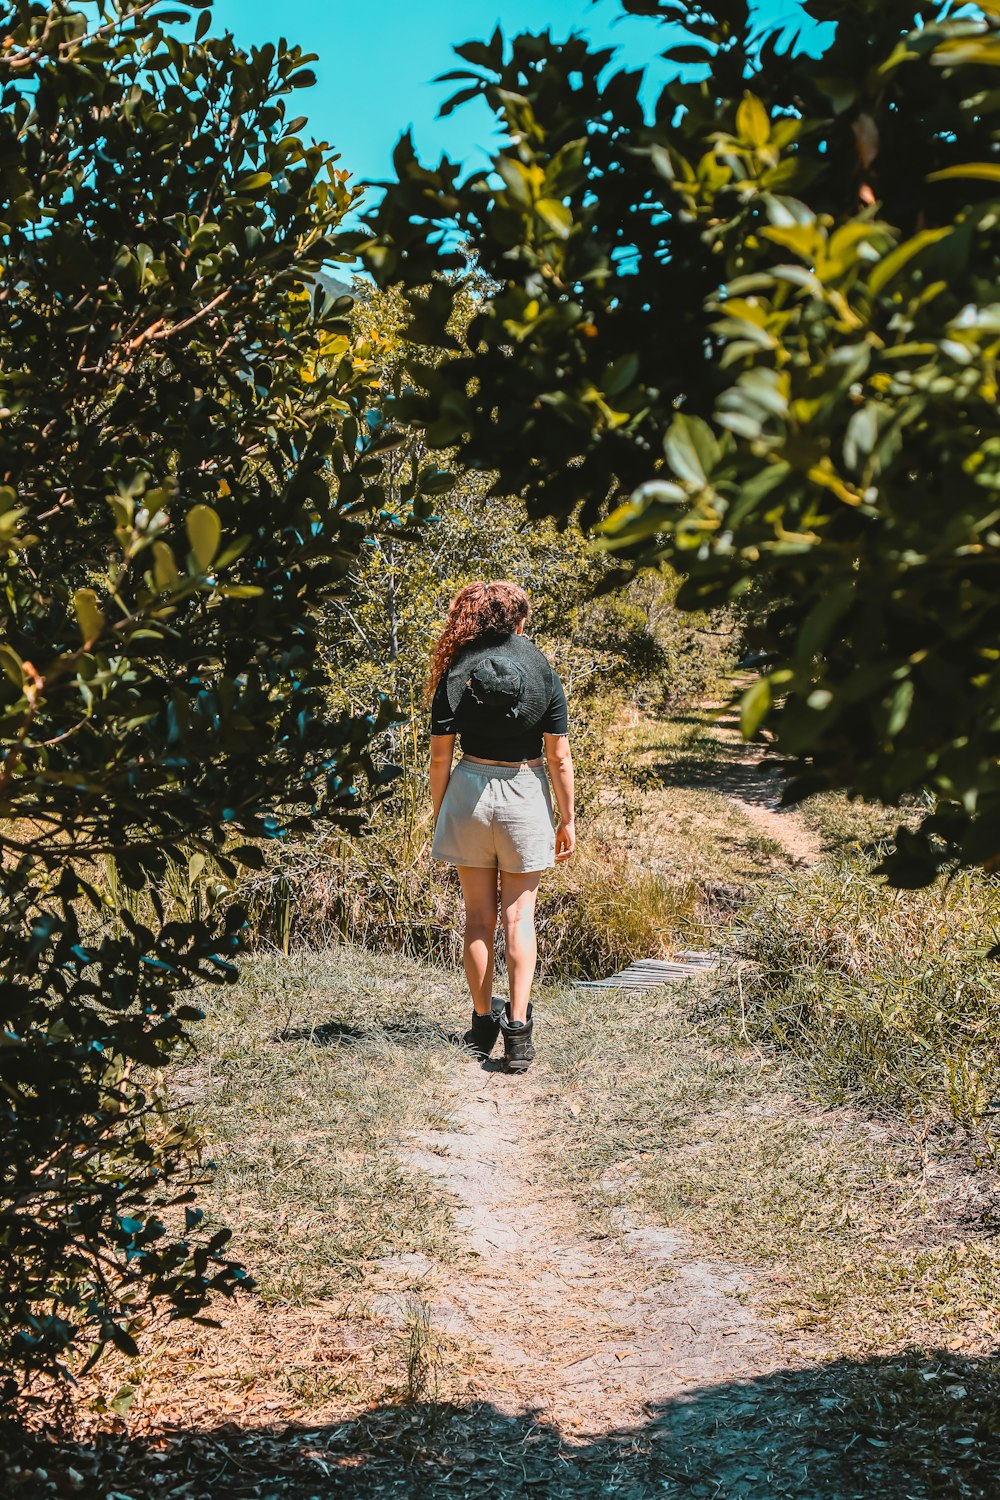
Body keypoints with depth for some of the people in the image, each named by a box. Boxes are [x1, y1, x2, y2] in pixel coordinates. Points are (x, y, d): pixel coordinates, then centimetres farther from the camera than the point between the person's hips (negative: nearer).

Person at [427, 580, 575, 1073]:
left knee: (478, 915, 9)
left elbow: (440, 755, -3)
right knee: (518, 914, 5)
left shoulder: (456, 675, -4)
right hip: (526, 794, 0)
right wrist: (567, 819, 5)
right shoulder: (543, 673, -3)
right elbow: (559, 757, -3)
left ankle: (483, 1024, 14)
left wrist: (437, 813, 8)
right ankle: (518, 1027, -5)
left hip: (470, 791, 0)